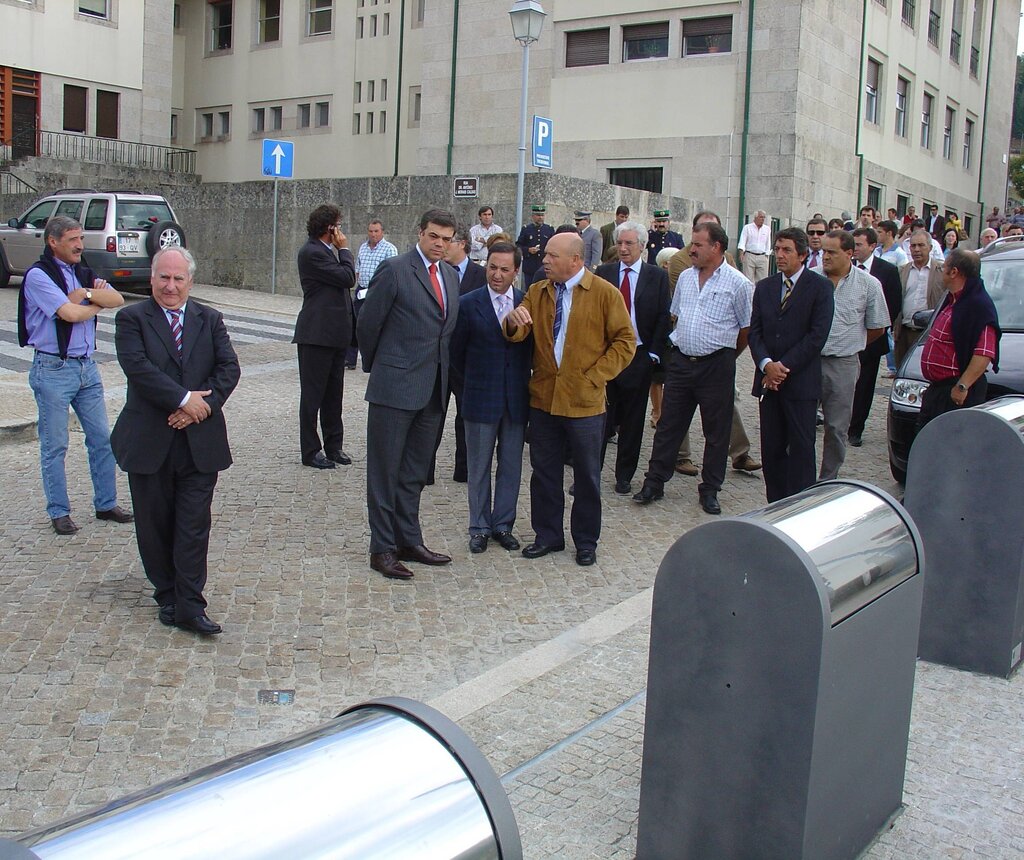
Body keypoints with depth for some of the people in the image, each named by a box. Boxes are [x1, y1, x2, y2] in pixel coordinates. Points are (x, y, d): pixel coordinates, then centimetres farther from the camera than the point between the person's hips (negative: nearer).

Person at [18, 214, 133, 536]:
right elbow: (70, 313, -19)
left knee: (101, 437, 9)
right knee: (54, 446, 3)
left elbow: (118, 300, 0)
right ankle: (59, 512, 14)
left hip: (86, 367, 7)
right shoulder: (38, 275, -9)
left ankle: (106, 504, 21)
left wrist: (85, 294, -14)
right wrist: (97, 304, -2)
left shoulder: (83, 273, 12)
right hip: (53, 369, -6)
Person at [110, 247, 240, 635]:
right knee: (155, 524, 9)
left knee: (194, 526, -1)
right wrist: (183, 399, -19)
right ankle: (167, 597, 26)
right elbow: (137, 366, -15)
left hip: (200, 441, 1)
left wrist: (203, 405, -14)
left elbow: (229, 367, 1)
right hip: (148, 441, -1)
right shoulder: (132, 319, 0)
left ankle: (190, 606, 4)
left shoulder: (210, 320, 9)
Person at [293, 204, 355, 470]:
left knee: (334, 394, 14)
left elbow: (344, 282, 21)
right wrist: (344, 249, -7)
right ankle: (310, 451, 9)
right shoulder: (312, 253, -15)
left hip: (335, 334, 9)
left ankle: (334, 446, 22)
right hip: (317, 334, -9)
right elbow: (347, 277, -18)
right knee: (313, 394, 1)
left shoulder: (326, 251, 15)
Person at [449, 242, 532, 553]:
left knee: (511, 466, 10)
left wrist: (523, 382, 7)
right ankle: (479, 527, 19)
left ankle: (503, 524, 23)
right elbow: (456, 352, 4)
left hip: (517, 399, 2)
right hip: (481, 399, -2)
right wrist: (475, 381, 10)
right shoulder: (468, 304, -5)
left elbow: (532, 348, 9)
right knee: (479, 468, 7)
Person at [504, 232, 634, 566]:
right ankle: (548, 535, 27)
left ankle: (586, 541, 23)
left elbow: (625, 341, -5)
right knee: (544, 472, 13)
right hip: (543, 399, 4)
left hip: (585, 402, -4)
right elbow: (517, 335, -2)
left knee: (587, 476, 9)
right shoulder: (537, 292, 7)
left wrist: (595, 376, -12)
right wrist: (514, 321, -26)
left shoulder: (605, 293, -6)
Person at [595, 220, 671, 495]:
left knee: (632, 421, 7)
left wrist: (654, 354, -6)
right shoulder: (603, 273, 6)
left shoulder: (657, 276, 2)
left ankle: (624, 477, 18)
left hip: (639, 357, 0)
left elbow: (663, 318, 1)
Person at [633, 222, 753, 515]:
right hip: (681, 360, 4)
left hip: (716, 366, -4)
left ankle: (709, 490, 19)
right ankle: (654, 483, 16)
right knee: (668, 425, 8)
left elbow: (748, 328, -2)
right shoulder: (685, 277, 8)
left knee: (716, 432, 7)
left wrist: (725, 356, 6)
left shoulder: (738, 283, -8)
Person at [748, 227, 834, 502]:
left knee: (801, 448, -2)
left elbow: (818, 335, -10)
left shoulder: (820, 287, -3)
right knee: (771, 448, 8)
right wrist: (766, 364, -10)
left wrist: (784, 366, -13)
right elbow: (754, 331, 8)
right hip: (768, 380, 5)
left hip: (801, 381, -5)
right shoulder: (764, 287, 13)